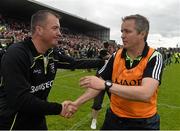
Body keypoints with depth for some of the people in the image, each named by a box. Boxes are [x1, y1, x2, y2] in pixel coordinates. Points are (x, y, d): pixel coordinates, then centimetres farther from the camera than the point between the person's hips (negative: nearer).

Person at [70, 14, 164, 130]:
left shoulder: (154, 57, -18)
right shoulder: (116, 56, -7)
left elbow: (145, 94, -33)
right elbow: (97, 85, -2)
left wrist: (106, 85, -36)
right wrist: (76, 103, -12)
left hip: (143, 123, -2)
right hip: (114, 118, 3)